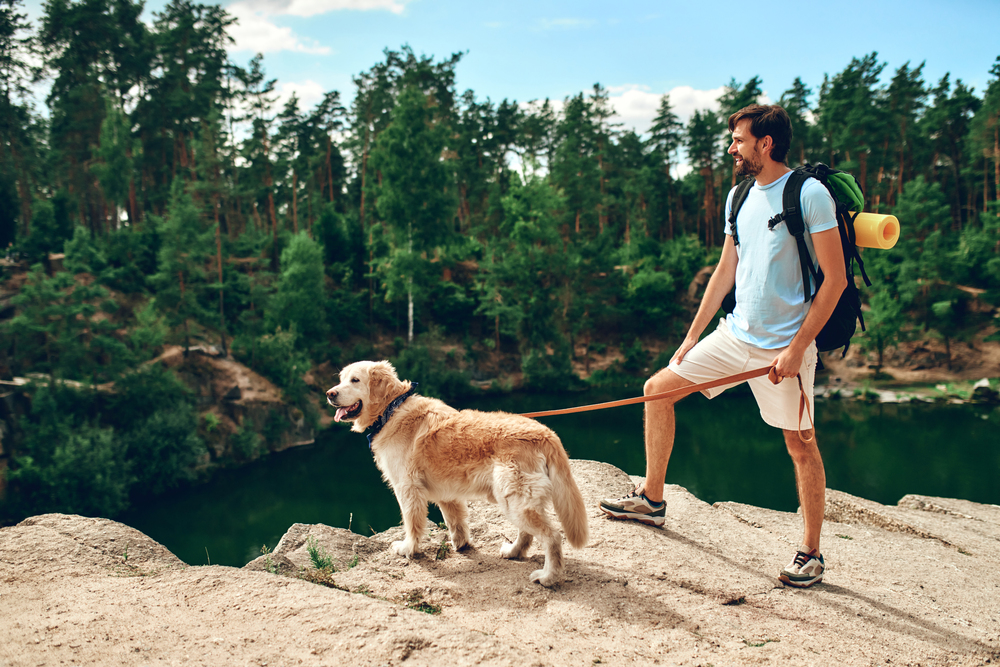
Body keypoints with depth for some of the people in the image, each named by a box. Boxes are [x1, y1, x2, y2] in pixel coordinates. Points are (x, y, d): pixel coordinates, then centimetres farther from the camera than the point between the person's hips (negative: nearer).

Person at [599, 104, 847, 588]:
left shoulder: (810, 194, -12)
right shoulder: (739, 197, 10)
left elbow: (835, 278, -14)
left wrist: (797, 347, -17)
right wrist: (692, 337, 14)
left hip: (784, 345, -7)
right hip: (735, 333, 7)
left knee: (800, 444, 1)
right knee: (658, 389, 6)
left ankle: (811, 555, 17)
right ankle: (652, 500, 20)